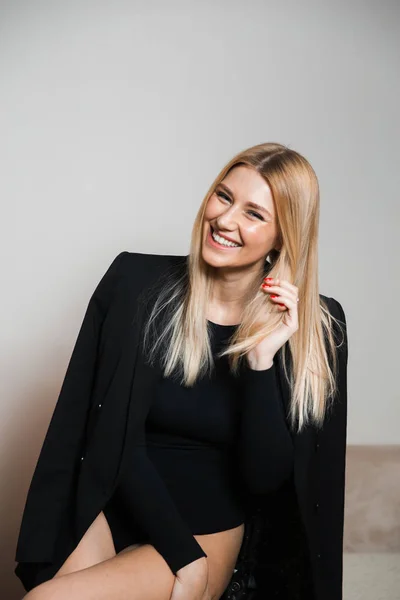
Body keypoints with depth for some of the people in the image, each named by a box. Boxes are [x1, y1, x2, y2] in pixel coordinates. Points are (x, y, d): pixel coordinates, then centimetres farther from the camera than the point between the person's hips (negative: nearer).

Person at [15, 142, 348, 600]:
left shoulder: (314, 331, -7)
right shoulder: (136, 283, -9)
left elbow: (264, 478, -10)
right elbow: (112, 439, -9)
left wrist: (261, 361, -23)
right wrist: (186, 560, -12)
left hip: (208, 534, -1)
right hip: (110, 514, 1)